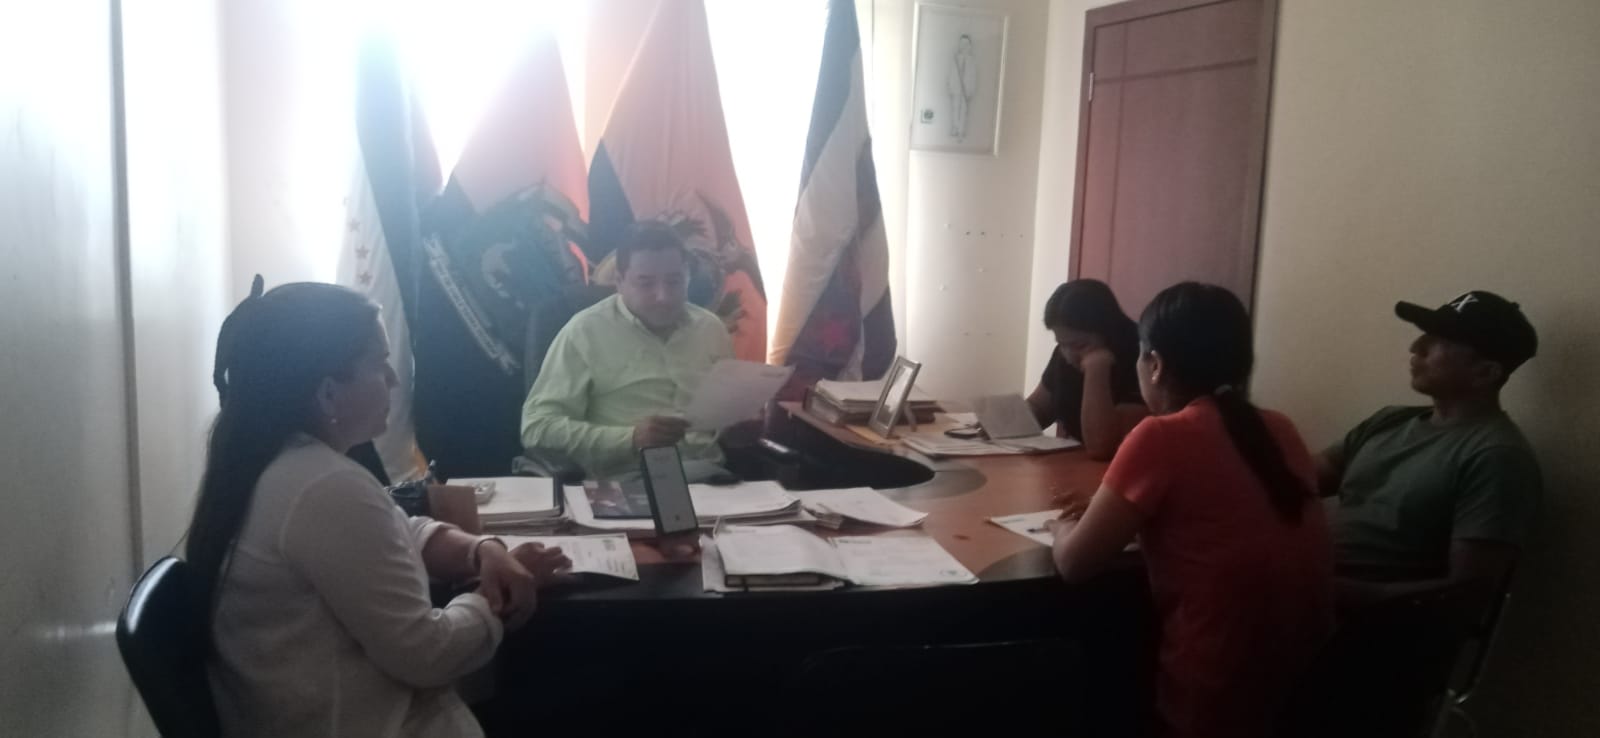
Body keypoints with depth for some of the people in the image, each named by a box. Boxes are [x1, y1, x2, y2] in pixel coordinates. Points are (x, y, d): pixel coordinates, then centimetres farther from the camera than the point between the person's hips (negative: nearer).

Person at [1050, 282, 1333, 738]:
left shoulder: (1161, 436, -14)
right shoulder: (1278, 430, 4)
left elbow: (1074, 563, -11)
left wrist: (1064, 529, 10)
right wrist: (1107, 511, 19)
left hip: (1217, 700, -6)